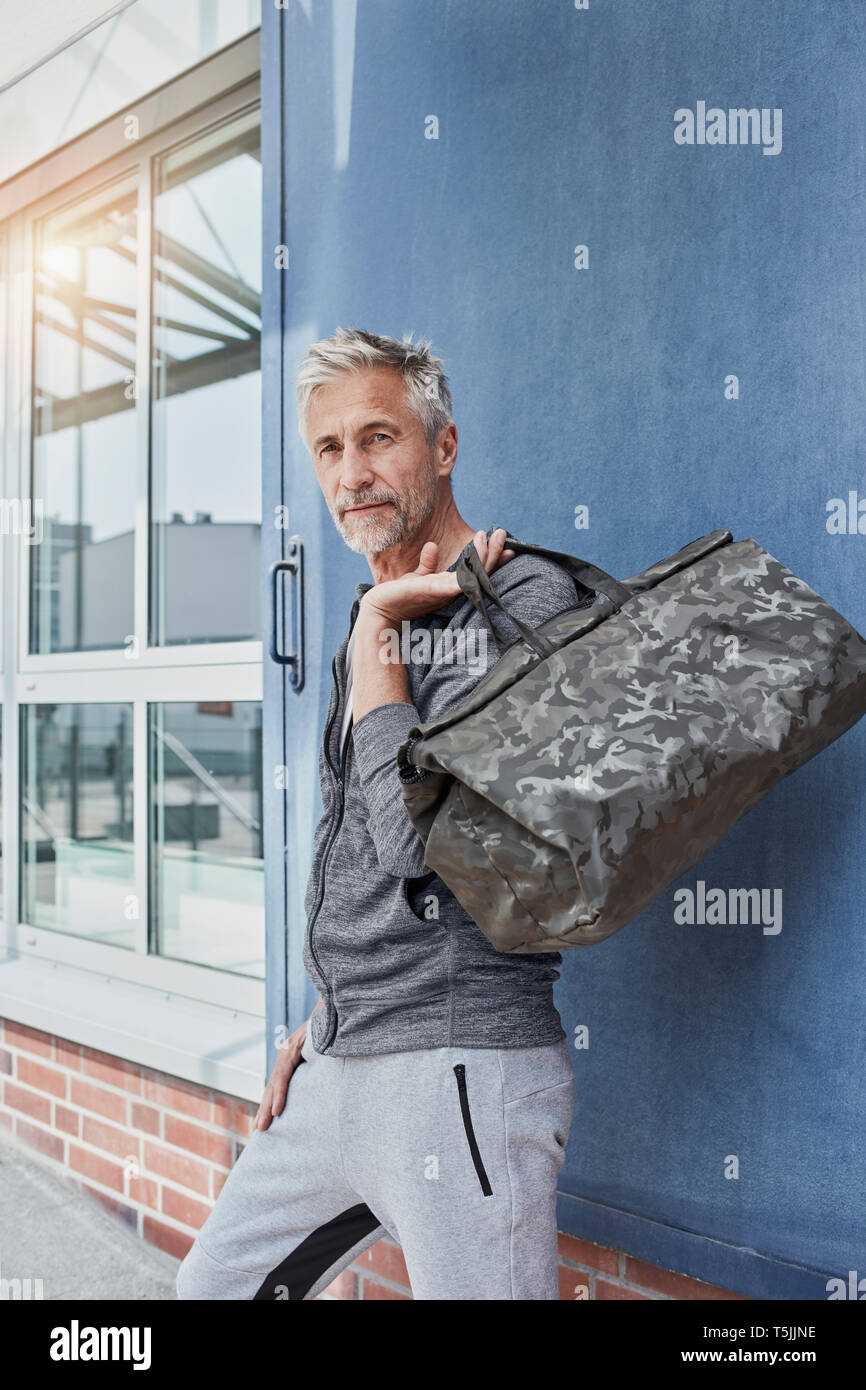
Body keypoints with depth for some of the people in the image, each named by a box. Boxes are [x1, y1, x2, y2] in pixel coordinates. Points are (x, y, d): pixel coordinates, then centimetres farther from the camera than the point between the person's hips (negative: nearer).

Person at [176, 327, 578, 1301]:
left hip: (461, 1072, -8)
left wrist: (378, 628, -15)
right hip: (340, 1070, 9)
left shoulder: (527, 601, -14)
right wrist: (324, 1021, 18)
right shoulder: (374, 625, 13)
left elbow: (413, 838, -23)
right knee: (214, 1284, 21)